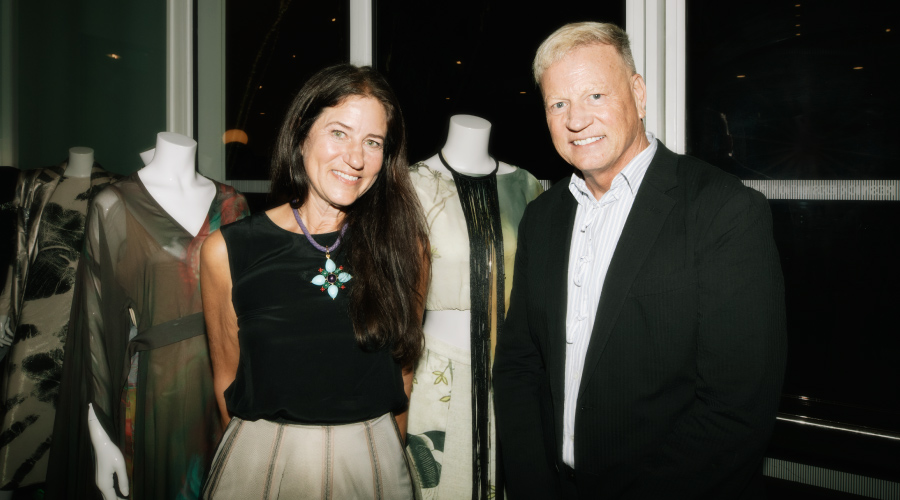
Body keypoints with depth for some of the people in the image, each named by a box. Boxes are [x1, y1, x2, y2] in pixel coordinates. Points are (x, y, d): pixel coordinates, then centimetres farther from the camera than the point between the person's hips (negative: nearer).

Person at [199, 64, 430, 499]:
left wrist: (388, 453, 6)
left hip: (375, 463, 1)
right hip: (262, 461, -1)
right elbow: (227, 378, 1)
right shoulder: (227, 252, -10)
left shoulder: (406, 244, -7)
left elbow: (402, 368, 2)